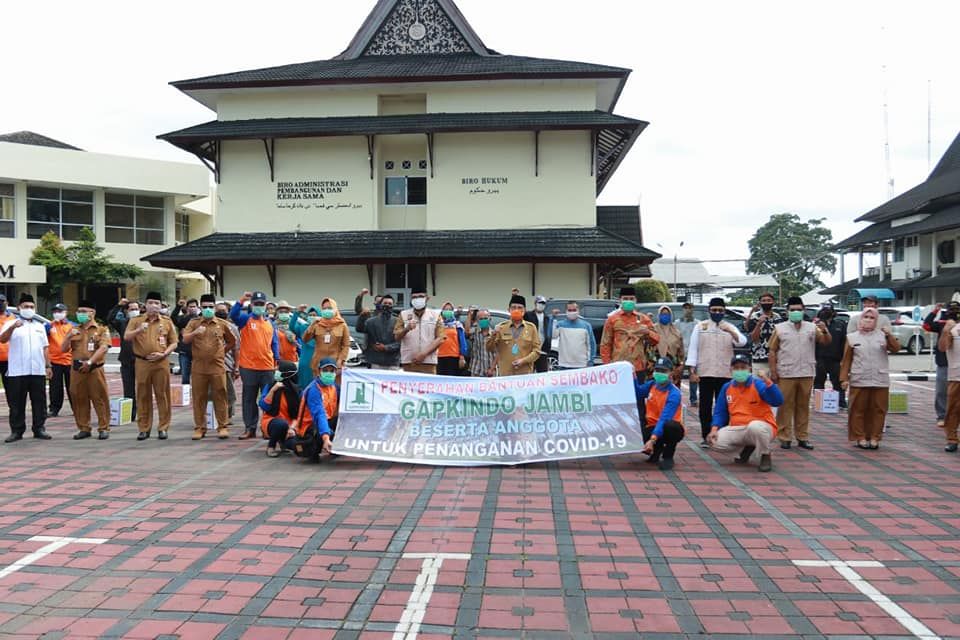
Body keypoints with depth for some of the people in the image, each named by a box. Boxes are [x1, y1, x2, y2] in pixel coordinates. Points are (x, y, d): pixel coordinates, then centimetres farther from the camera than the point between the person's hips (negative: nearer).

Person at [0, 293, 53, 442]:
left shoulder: (40, 326, 16)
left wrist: (48, 366, 12)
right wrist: (12, 327, -33)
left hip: (38, 371, 3)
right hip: (17, 371, -3)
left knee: (39, 401, 5)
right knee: (17, 403, 2)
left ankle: (39, 429, 12)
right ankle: (16, 430, 9)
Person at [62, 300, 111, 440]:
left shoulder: (102, 329, 2)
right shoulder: (74, 330, 15)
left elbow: (103, 348, -11)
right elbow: (63, 349, 12)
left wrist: (89, 361, -21)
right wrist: (69, 337, -6)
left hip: (95, 370, -4)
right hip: (77, 370, 4)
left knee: (100, 399, -2)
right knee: (79, 400, 6)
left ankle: (103, 428, 4)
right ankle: (83, 428, 16)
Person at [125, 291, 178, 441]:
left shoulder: (167, 321, 6)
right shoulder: (136, 320, 7)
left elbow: (174, 343, 7)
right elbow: (126, 337, -3)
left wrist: (164, 353, -9)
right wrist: (138, 330, -21)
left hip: (161, 363, 0)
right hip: (142, 363, 1)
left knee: (162, 395, 2)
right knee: (143, 396, 4)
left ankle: (163, 428, 9)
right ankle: (144, 428, 12)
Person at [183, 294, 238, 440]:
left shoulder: (222, 324, 6)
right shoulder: (193, 323, 6)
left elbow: (232, 342, 17)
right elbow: (185, 340, -6)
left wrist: (222, 351, 7)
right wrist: (195, 332, -22)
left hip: (218, 367, 0)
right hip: (198, 367, 1)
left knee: (220, 397, 1)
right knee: (199, 397, 4)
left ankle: (223, 427, 7)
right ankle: (199, 427, 12)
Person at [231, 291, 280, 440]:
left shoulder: (270, 323, 12)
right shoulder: (245, 319, 1)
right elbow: (233, 315, -20)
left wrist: (277, 360, 6)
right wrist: (241, 300, -31)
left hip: (268, 367, 3)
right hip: (248, 367, -3)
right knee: (249, 399, 5)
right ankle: (250, 428, 12)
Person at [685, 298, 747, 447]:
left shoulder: (730, 328, 9)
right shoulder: (700, 327, 6)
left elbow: (742, 342, -8)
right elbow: (693, 349, 3)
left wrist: (731, 332, -27)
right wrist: (692, 371, -4)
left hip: (725, 373, 1)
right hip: (705, 373, -1)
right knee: (705, 406, 2)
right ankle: (706, 436, 8)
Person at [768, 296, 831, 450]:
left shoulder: (812, 327, 9)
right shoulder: (780, 328, 4)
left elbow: (826, 342, 3)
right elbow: (772, 351, 3)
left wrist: (825, 331, -17)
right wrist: (773, 371, -4)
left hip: (806, 374, 2)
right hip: (785, 374, -2)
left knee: (803, 406, 8)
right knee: (785, 406, 0)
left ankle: (802, 437, 15)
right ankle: (785, 438, 6)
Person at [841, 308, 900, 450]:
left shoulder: (883, 335, 7)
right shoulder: (852, 337, 6)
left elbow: (895, 349, -5)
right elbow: (846, 360, 5)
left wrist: (890, 336, -20)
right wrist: (844, 378, 0)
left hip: (880, 381, 1)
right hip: (859, 381, -1)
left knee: (878, 410, 4)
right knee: (859, 410, 3)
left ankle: (875, 438, 14)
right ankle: (860, 438, 11)